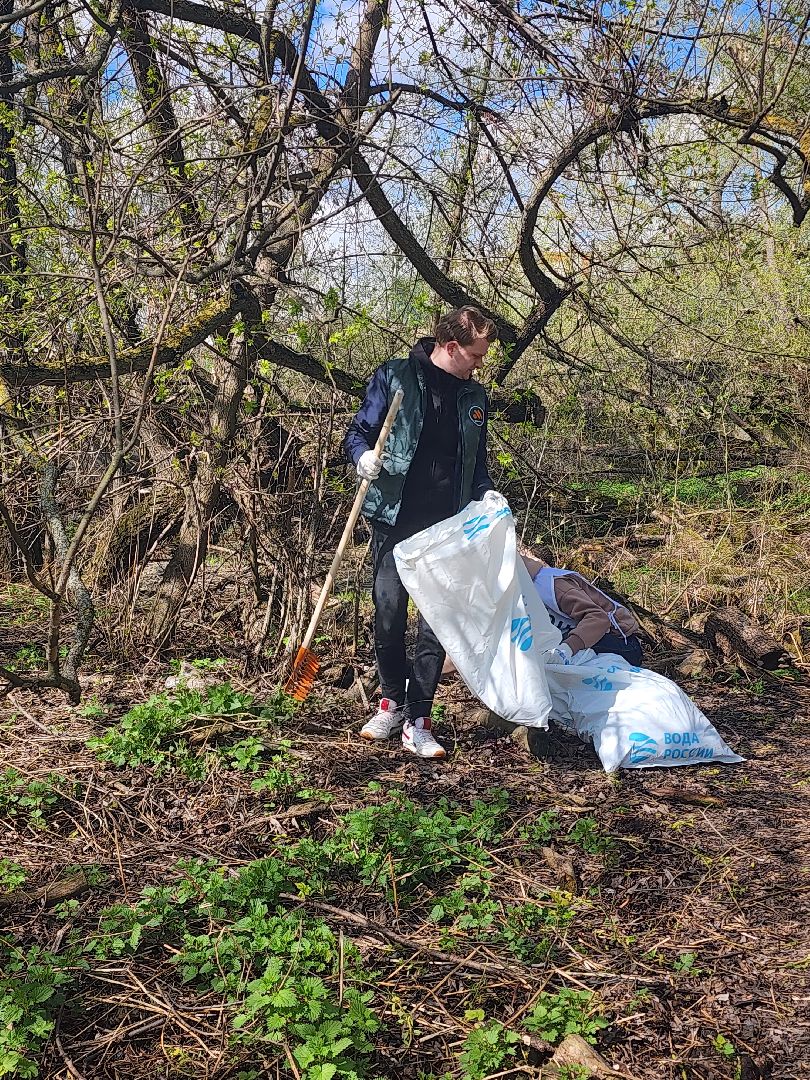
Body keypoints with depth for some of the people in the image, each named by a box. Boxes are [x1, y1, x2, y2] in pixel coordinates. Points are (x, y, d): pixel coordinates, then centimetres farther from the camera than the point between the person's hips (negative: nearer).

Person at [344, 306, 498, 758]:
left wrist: (488, 497, 1)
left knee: (438, 619, 0)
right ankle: (392, 701, 23)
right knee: (389, 612, 2)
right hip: (396, 519, -3)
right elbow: (358, 433, 4)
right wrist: (364, 455, -19)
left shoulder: (475, 396, 13)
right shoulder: (394, 378, 0)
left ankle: (418, 720, 7)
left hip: (449, 528, 3)